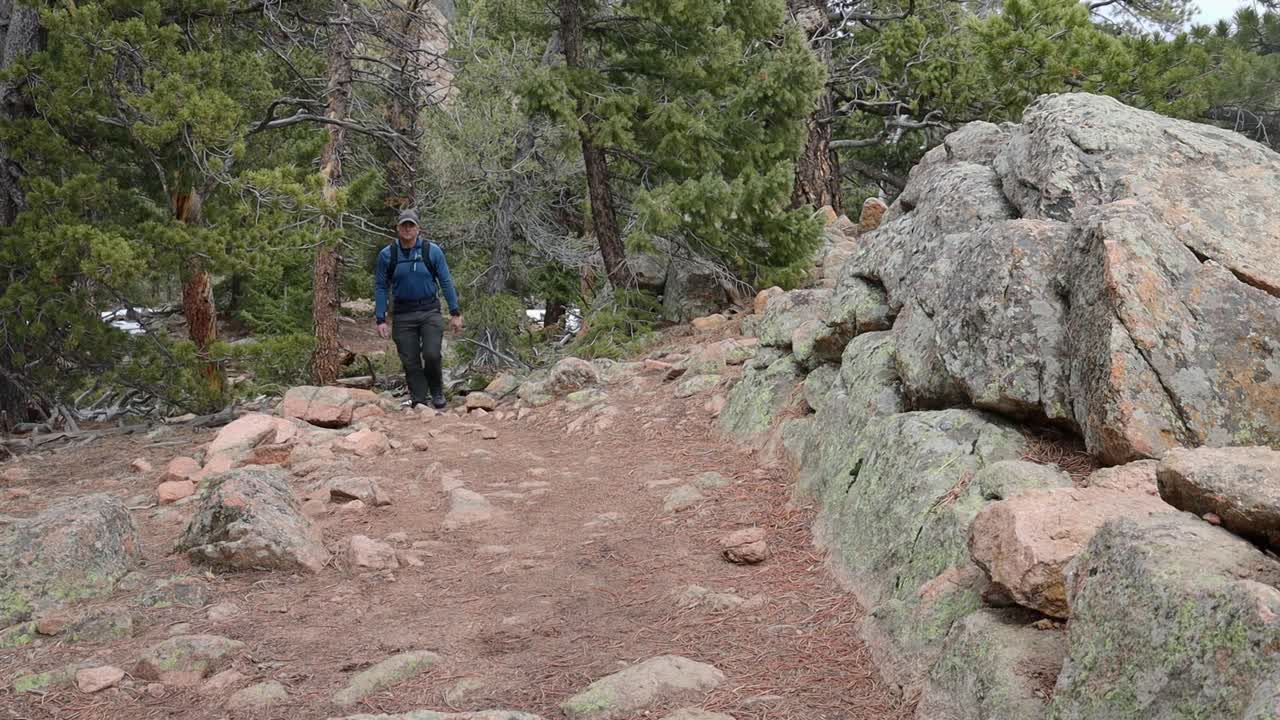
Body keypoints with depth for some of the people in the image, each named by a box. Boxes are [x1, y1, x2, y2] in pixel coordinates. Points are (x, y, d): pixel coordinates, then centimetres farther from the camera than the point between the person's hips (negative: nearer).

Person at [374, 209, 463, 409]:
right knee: (410, 361, 3)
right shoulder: (387, 255, 0)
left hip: (430, 311, -1)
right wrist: (380, 319, -3)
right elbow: (380, 287, 4)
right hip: (403, 315, 1)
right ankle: (418, 398, 16)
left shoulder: (432, 251, -2)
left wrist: (455, 313, 0)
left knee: (431, 355, -13)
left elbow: (446, 282, 3)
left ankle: (437, 393, 11)